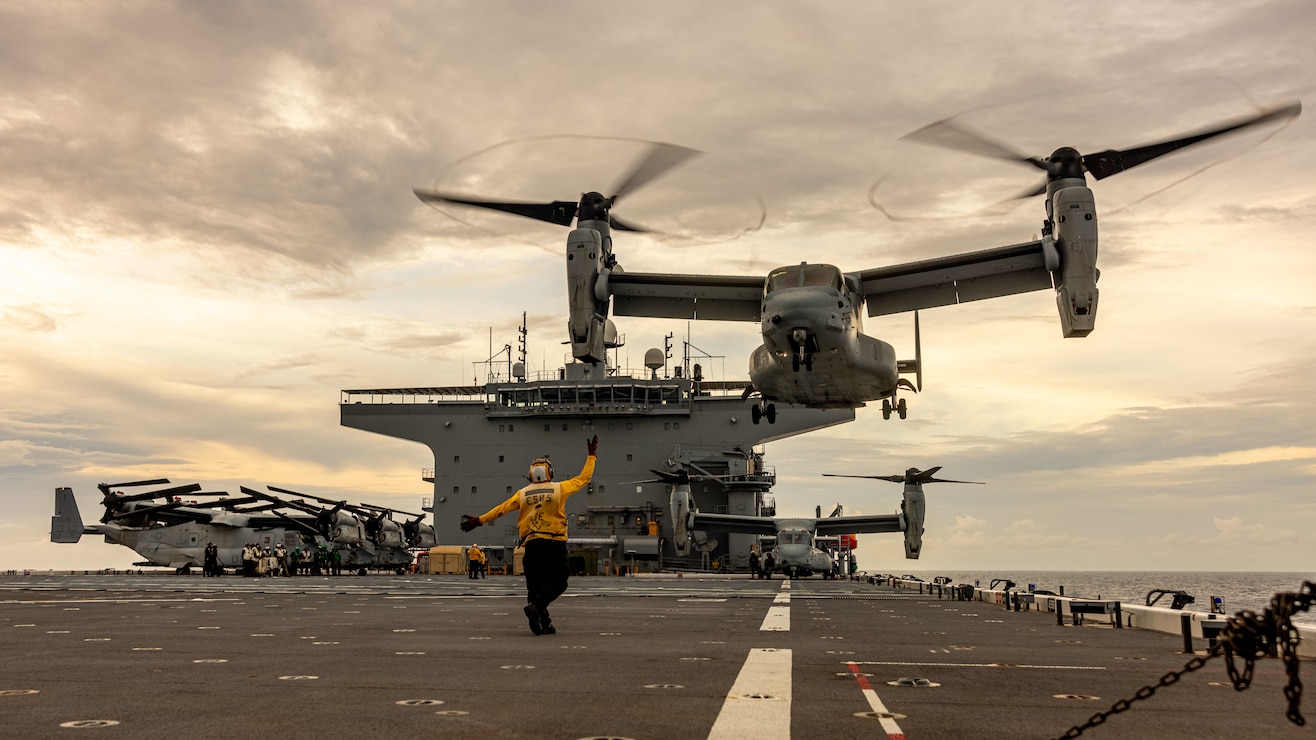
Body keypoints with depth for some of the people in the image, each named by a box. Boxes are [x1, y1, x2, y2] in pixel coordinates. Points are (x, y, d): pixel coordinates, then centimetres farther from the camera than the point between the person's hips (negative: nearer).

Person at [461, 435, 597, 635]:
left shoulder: (522, 494, 8)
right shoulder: (560, 489, 2)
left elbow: (502, 508, 8)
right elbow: (584, 478, 10)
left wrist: (478, 520, 16)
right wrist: (592, 456, 22)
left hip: (531, 544, 3)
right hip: (554, 543, -3)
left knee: (535, 584, 9)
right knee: (557, 581, 2)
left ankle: (544, 623, -3)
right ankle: (536, 605, -22)